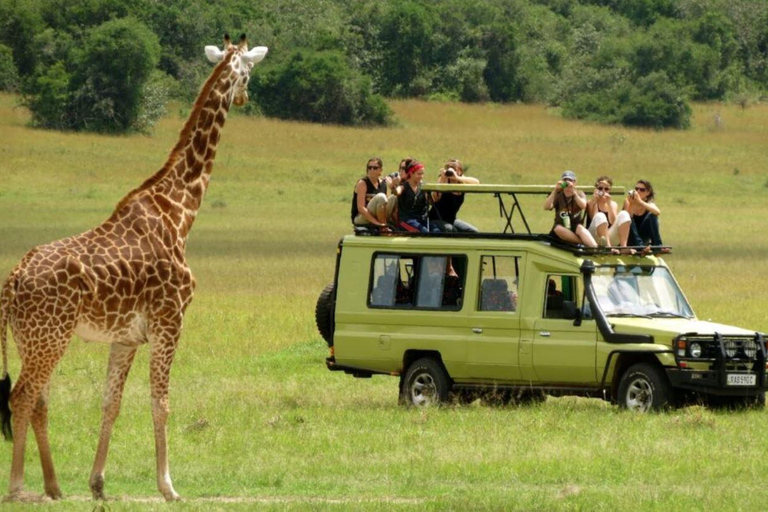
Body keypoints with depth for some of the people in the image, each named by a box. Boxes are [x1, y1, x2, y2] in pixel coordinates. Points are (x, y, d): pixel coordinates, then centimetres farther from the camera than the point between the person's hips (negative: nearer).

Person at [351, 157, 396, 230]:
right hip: (359, 218, -6)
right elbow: (360, 208, -19)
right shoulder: (362, 183, -11)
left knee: (395, 198, -9)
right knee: (380, 197, -28)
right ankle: (384, 228, -28)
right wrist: (377, 223, -27)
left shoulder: (383, 183, 8)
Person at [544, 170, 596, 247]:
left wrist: (573, 192, -31)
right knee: (558, 228, -35)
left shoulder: (579, 194, 4)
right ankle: (585, 243, -37)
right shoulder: (557, 195, 4)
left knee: (580, 228, -35)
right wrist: (554, 191, -23)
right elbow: (546, 207, -15)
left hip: (575, 228, 0)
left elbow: (583, 205, -20)